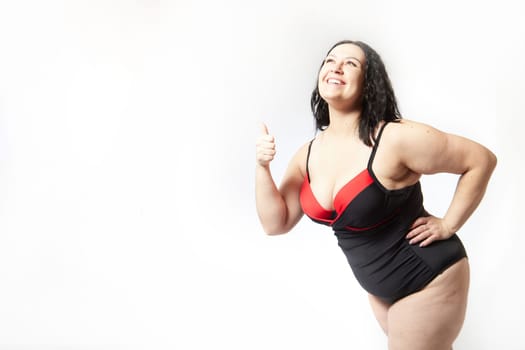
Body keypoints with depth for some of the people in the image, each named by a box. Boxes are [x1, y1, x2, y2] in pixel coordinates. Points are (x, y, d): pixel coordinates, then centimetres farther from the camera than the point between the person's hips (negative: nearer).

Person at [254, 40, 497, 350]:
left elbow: (482, 160, -18)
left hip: (427, 281, -7)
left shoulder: (397, 139, -25)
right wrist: (262, 167, -13)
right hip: (379, 288, 7)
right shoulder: (309, 155, -3)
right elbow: (276, 223, -1)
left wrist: (448, 224, -15)